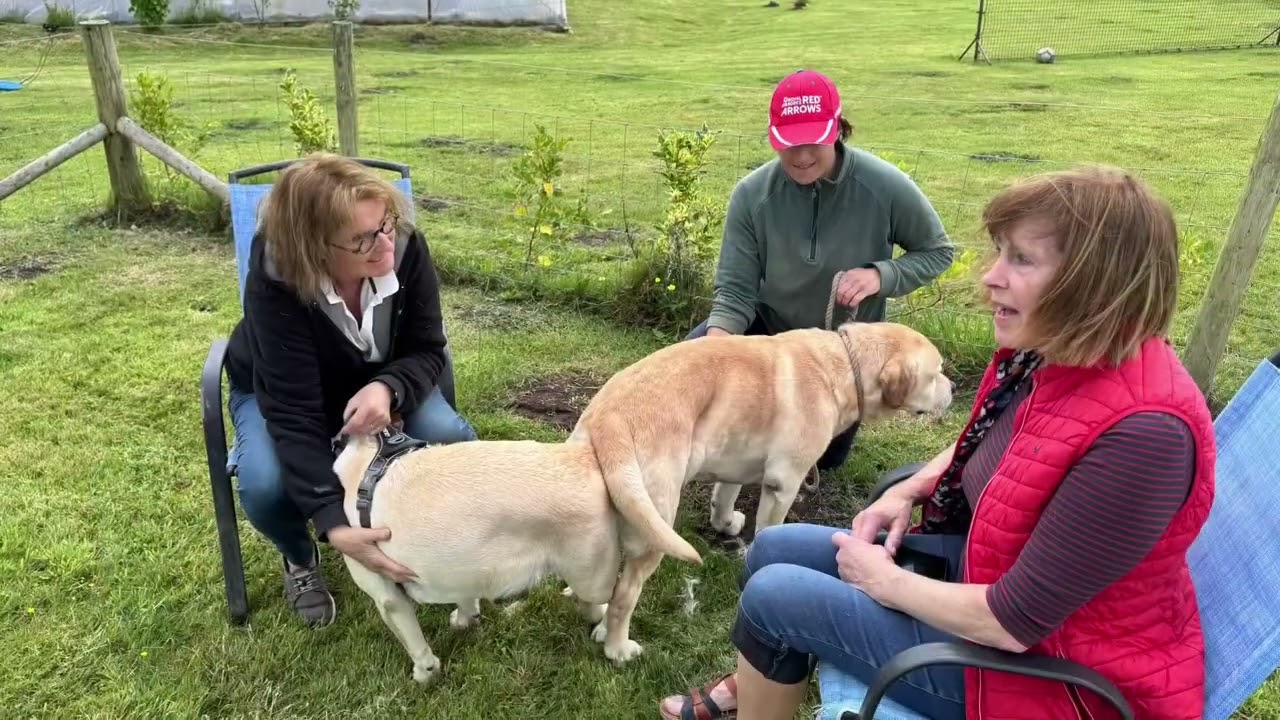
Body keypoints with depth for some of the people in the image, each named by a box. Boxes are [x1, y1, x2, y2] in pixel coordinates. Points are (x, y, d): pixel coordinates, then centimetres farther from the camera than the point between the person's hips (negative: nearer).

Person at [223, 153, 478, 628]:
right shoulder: (274, 282, -37)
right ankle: (300, 559, 7)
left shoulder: (406, 246, -29)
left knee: (454, 440, -25)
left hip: (377, 382, 2)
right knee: (266, 485, -31)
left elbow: (426, 349, -18)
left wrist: (387, 388, -42)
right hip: (274, 390, -2)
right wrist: (334, 524, -49)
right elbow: (294, 413, -39)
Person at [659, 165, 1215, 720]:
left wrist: (886, 583, -15)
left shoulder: (1142, 430, -34)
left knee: (774, 595, -8)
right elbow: (981, 445, 16)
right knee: (775, 550, 10)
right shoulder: (1053, 352, -7)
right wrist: (907, 492, 0)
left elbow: (1013, 621, -29)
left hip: (1048, 671, -8)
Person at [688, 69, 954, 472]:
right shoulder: (752, 194, -21)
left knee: (825, 457, 8)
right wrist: (719, 334, -41)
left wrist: (881, 275, -28)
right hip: (769, 325, 0)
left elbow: (938, 251, -9)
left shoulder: (886, 186, -24)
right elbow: (735, 287, -19)